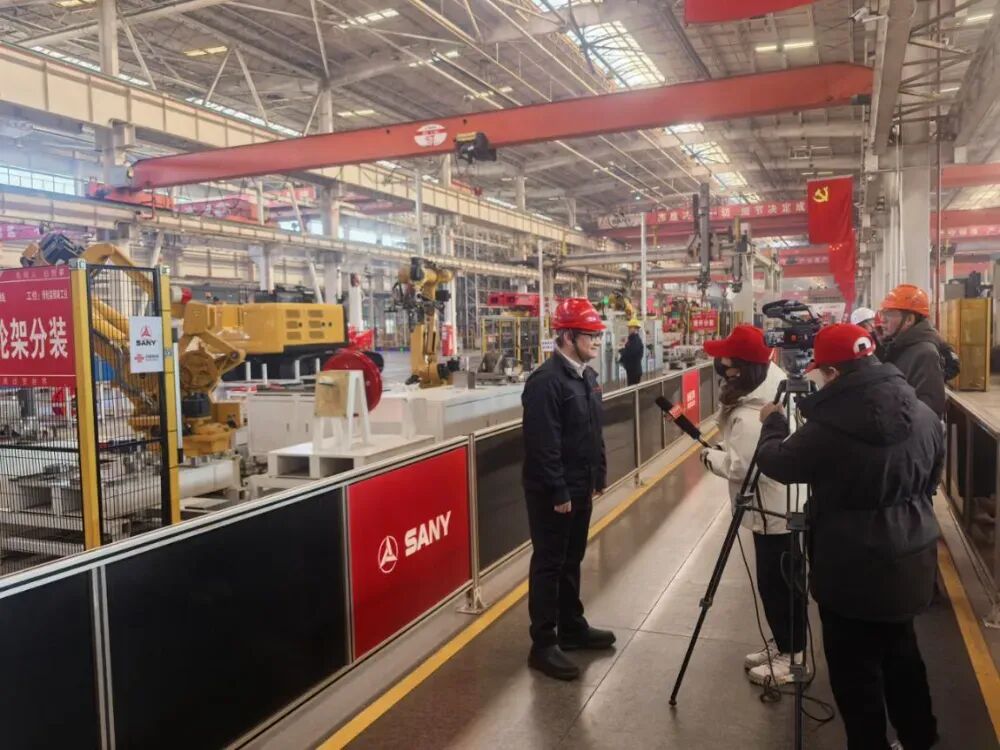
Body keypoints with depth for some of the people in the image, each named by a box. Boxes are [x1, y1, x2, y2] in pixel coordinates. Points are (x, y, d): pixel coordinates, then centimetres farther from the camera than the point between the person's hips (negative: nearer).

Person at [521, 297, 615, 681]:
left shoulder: (587, 376, 10)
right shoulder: (546, 381, -20)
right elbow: (543, 444, -23)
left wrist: (599, 474, 16)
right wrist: (558, 492, -22)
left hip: (580, 487, 9)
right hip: (552, 492, -9)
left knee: (572, 560, 19)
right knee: (549, 564, 0)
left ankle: (572, 627, 33)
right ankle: (543, 645, 10)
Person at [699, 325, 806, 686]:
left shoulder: (750, 416, -30)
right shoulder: (775, 384, 3)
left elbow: (740, 467, -28)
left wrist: (710, 456, -11)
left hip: (774, 511, -10)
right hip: (784, 504, 10)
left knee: (775, 583, 4)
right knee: (780, 581, 21)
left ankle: (790, 656, 18)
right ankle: (781, 643, 35)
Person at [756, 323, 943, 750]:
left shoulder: (829, 427, -24)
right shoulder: (923, 413, -2)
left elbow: (776, 462, -7)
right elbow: (932, 479, 13)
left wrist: (772, 422, 11)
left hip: (852, 567, -7)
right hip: (910, 558, 7)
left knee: (855, 667, 10)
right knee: (901, 650, 26)